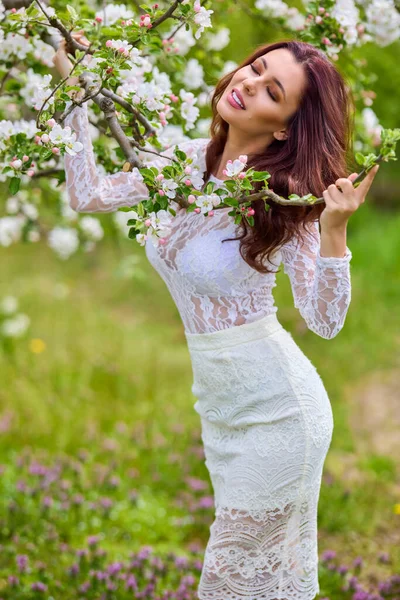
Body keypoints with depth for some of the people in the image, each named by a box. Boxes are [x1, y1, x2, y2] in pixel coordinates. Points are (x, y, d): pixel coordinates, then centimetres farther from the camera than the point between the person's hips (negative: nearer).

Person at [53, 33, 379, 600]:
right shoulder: (187, 161, -2)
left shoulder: (286, 198, -18)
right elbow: (89, 195, -2)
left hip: (276, 407, -6)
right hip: (219, 405, 6)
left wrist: (333, 230, -35)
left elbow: (325, 321, -21)